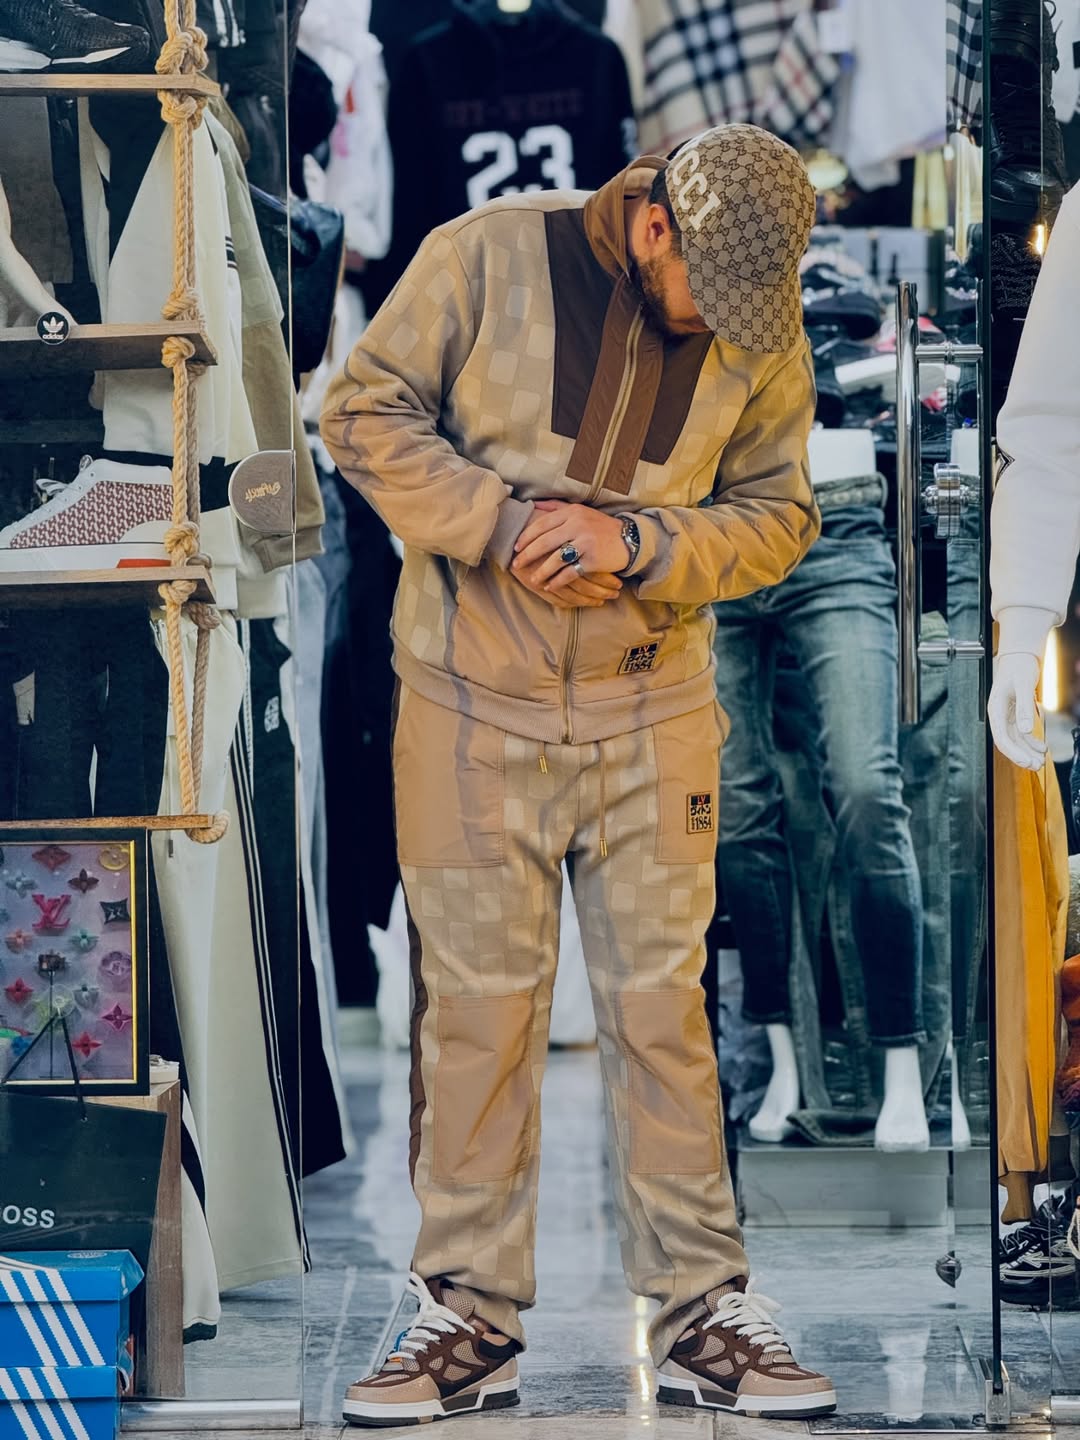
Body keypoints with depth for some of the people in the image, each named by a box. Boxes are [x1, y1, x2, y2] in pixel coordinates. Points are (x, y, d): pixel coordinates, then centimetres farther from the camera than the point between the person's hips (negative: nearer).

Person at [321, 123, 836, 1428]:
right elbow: (365, 413, -7)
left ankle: (703, 1314, 11)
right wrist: (506, 524, -18)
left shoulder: (765, 331, -3)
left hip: (651, 714, 2)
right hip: (473, 705, -2)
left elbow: (778, 515, 0)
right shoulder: (487, 257, -11)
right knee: (476, 1003, 2)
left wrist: (637, 543, -18)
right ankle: (470, 1318, 10)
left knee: (660, 1005, 4)